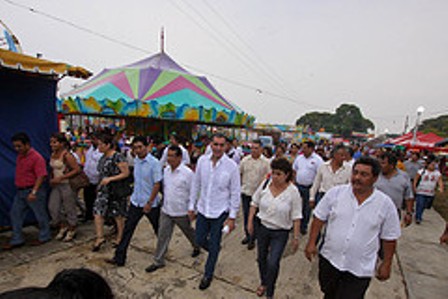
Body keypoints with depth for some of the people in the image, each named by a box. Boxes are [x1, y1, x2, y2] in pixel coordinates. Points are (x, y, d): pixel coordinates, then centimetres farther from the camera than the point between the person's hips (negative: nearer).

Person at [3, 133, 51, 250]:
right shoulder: (20, 156, 9)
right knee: (15, 214, 13)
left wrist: (33, 192, -28)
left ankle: (44, 237, 22)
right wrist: (19, 188, 14)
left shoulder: (36, 157, -18)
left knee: (40, 215, 5)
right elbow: (20, 174, 18)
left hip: (33, 191, -9)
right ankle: (17, 240, 26)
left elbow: (41, 176, -23)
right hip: (20, 191, 9)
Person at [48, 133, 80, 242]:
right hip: (56, 185, 8)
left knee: (69, 208, 4)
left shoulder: (66, 155, -16)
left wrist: (61, 178, -21)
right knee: (52, 207, 9)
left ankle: (72, 230, 22)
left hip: (67, 185, -8)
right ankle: (63, 226, 29)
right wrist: (52, 179, 5)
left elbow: (77, 169, -21)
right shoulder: (53, 155, 8)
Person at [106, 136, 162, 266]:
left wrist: (149, 203, -18)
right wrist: (133, 195, 15)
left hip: (150, 203, -5)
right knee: (128, 229, 7)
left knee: (158, 229, 14)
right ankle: (119, 258, 19)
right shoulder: (136, 161, 3)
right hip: (136, 202, 5)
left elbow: (157, 184, -18)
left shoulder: (154, 163, -19)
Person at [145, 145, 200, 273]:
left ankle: (197, 247, 48)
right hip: (166, 210, 5)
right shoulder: (166, 170, -1)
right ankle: (158, 261, 26)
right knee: (162, 235, 10)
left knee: (189, 232, 19)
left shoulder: (188, 173, -21)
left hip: (181, 212, -5)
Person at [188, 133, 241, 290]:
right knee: (200, 240, 16)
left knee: (213, 246, 11)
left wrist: (232, 217, -9)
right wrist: (191, 206, 7)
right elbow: (196, 184, 5)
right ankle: (215, 250, 49)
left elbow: (235, 193, -9)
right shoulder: (202, 160, -6)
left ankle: (208, 275, 37)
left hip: (220, 212, -3)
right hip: (203, 209, 3)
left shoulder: (231, 166, -15)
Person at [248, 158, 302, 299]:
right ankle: (263, 283, 47)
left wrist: (296, 237, -7)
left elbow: (296, 217, -10)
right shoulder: (265, 185, -10)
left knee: (272, 263, -6)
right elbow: (254, 203, 3)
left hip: (280, 233, -3)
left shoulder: (293, 192, -17)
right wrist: (250, 222, 3)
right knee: (261, 258, 18)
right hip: (263, 228, 4)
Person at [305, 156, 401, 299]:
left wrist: (386, 264, 4)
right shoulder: (335, 192, -10)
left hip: (360, 269, -1)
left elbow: (389, 238, 0)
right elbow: (319, 218, -3)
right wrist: (311, 243, -5)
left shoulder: (386, 204, -10)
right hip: (329, 259, 2)